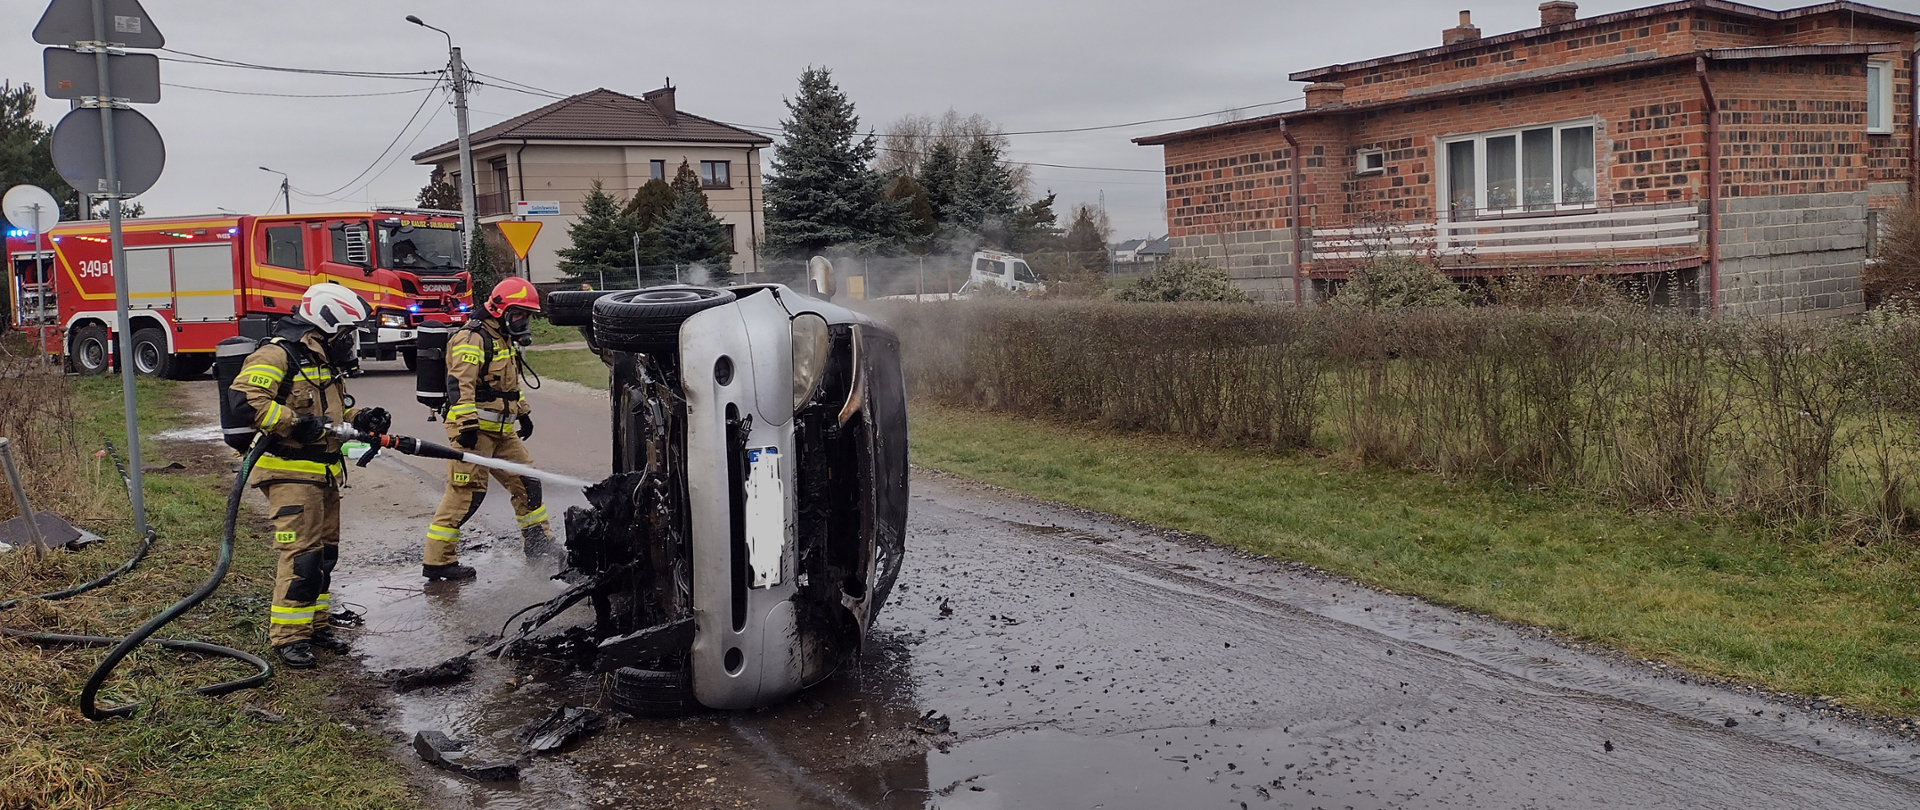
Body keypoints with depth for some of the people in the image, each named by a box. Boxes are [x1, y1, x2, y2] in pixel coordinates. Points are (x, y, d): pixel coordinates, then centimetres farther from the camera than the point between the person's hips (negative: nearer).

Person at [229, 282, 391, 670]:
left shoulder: (327, 363, 17)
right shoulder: (278, 355, -14)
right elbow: (244, 398, -26)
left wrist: (361, 419, 8)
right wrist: (296, 423, -27)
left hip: (324, 473, 10)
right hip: (290, 473, -10)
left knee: (325, 552, 14)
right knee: (301, 554, -12)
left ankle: (314, 624, 26)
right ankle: (288, 635, -4)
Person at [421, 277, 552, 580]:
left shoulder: (503, 339, 20)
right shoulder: (473, 338, -13)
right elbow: (459, 384, -23)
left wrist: (523, 412, 36)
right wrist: (467, 423, -29)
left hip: (501, 430, 10)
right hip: (474, 429, -10)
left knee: (526, 481, 14)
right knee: (465, 492, -11)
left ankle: (539, 543, 27)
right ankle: (437, 561, -6)